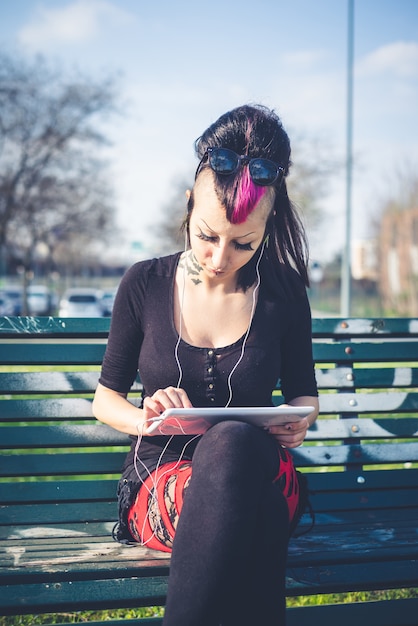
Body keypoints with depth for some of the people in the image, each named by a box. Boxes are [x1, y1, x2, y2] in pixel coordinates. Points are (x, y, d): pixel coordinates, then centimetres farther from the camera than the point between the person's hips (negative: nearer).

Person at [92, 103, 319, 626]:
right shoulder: (144, 285, 3)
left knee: (233, 443, -40)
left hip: (259, 476, 1)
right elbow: (105, 398, 10)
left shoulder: (283, 294, 4)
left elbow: (304, 392, 19)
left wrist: (298, 421, -6)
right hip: (160, 480, -1)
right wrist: (147, 418, -13)